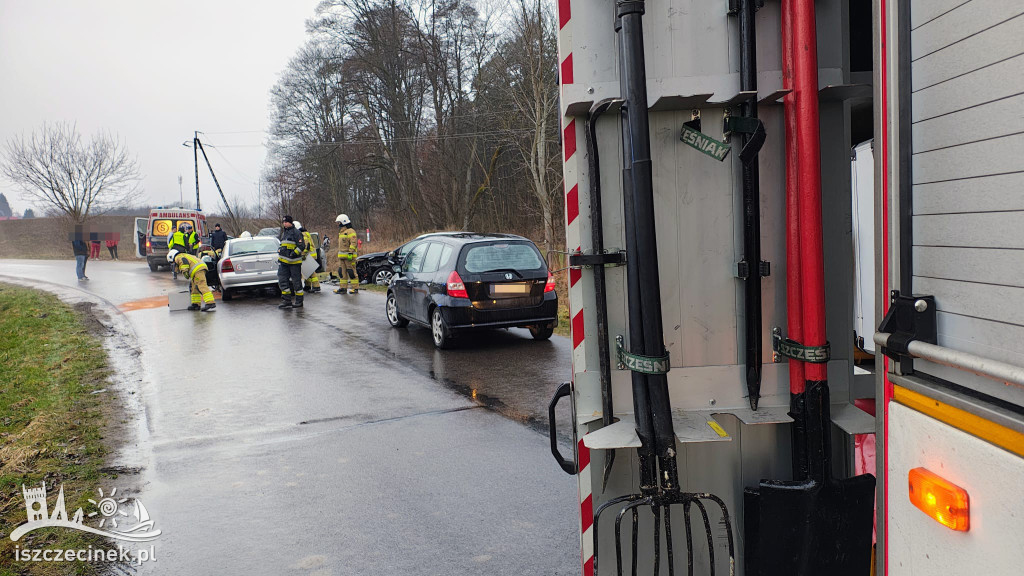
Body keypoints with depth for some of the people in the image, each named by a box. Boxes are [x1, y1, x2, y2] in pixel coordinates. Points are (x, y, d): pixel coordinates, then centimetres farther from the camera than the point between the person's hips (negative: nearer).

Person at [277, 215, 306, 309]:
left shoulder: (296, 232, -8)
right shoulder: (284, 233, 19)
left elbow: (302, 246, -13)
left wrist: (293, 254, -21)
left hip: (294, 262, -8)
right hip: (284, 262, 8)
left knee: (296, 281, -1)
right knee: (282, 280, 2)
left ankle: (299, 301, 9)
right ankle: (287, 300, 6)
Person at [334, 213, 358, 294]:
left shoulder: (350, 231, -10)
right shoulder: (341, 232, 21)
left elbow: (353, 243, -18)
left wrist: (350, 253, -24)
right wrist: (339, 255, 24)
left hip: (349, 255, -10)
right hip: (341, 256, 10)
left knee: (351, 272, -7)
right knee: (342, 272, 8)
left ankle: (355, 288, -3)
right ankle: (343, 288, 12)